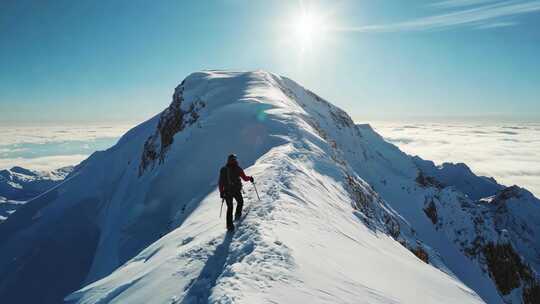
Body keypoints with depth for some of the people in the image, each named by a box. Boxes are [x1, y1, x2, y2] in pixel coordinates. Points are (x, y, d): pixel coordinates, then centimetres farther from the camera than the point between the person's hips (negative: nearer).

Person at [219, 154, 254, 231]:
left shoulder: (223, 169, 3)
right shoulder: (238, 169, -6)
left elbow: (220, 182, 3)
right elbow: (245, 178, -1)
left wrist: (221, 192, 10)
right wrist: (250, 178, 19)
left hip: (227, 191, 3)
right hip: (236, 190, -3)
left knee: (229, 207, 11)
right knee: (240, 202, 26)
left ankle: (229, 225, 7)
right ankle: (238, 214, 12)